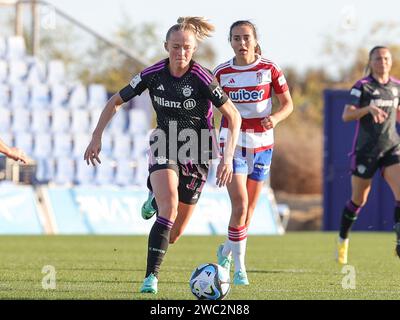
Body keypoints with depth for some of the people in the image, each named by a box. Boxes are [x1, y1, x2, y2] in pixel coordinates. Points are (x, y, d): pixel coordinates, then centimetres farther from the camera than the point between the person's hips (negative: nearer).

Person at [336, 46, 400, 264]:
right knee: (358, 199, 6)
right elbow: (346, 115, -16)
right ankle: (342, 240, 29)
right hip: (365, 149, -3)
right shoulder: (362, 87, -8)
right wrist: (369, 108, -30)